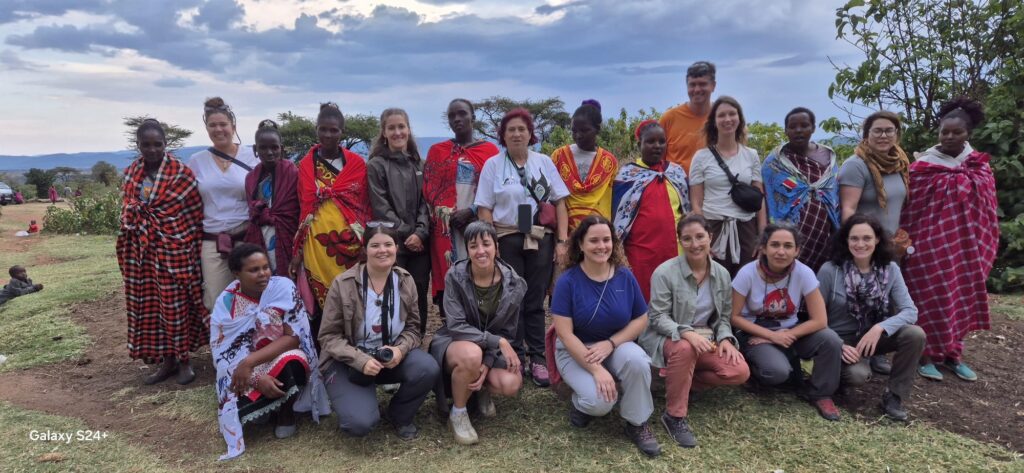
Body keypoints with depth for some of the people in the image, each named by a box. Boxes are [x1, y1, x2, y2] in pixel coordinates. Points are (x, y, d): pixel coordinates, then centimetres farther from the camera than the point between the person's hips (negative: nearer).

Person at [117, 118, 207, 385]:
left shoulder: (181, 173, -8)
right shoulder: (131, 174, 8)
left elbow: (196, 212, -5)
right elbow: (127, 212, 15)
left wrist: (192, 246, -5)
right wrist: (130, 246, 13)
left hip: (174, 251, -5)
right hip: (141, 252, 5)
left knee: (177, 305, 2)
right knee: (149, 305, 10)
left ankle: (184, 361, 16)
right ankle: (167, 361, 22)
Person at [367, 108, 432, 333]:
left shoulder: (419, 164, 14)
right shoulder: (376, 165, 2)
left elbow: (426, 202, 7)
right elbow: (381, 208, -5)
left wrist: (420, 232, -7)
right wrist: (406, 233, -10)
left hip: (420, 243, 4)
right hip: (392, 244, -4)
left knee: (419, 296, 6)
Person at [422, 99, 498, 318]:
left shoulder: (490, 150, 8)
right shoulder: (436, 151, 14)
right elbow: (429, 191, 8)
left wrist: (472, 211, -10)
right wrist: (445, 215, -7)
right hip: (446, 229, 1)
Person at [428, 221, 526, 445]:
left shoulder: (513, 283, -12)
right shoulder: (455, 276, -18)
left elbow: (507, 333, -5)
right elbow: (456, 326, -22)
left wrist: (487, 365, -20)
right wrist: (498, 341, -29)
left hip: (493, 349, 3)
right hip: (454, 342, -2)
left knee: (511, 384, -27)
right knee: (472, 354, -38)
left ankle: (483, 389, 12)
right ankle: (457, 414, -11)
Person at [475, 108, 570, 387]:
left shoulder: (544, 162, 8)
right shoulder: (492, 165, 3)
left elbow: (559, 202, 6)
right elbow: (484, 208, 1)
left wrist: (562, 241, -2)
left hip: (540, 240, 1)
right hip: (507, 240, -1)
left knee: (535, 301, 4)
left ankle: (538, 359, 12)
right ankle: (515, 359, 15)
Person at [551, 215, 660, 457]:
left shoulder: (625, 276, -6)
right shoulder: (568, 281, -16)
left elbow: (641, 320, 0)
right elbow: (565, 334, -17)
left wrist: (610, 343, -16)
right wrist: (596, 369, -24)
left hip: (617, 345, 3)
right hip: (575, 351, -3)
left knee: (637, 360, -31)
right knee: (600, 401, -28)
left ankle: (637, 423, -7)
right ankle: (581, 403, 11)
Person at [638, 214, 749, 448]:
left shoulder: (722, 275, 2)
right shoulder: (665, 272, -15)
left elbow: (723, 317, 9)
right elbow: (658, 317, -17)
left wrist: (725, 339, -12)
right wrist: (687, 333, -34)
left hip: (705, 340, 5)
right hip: (666, 338, -5)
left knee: (740, 371, -18)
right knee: (684, 348, -40)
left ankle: (681, 381, 4)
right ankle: (674, 416, -22)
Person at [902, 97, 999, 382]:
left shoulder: (981, 167, 5)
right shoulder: (923, 167, -8)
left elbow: (988, 210, 11)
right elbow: (909, 211, -5)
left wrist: (985, 246, 9)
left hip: (967, 246, 5)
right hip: (931, 244, -5)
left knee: (963, 298, 11)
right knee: (932, 300, 0)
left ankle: (952, 353, 24)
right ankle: (927, 355, 12)